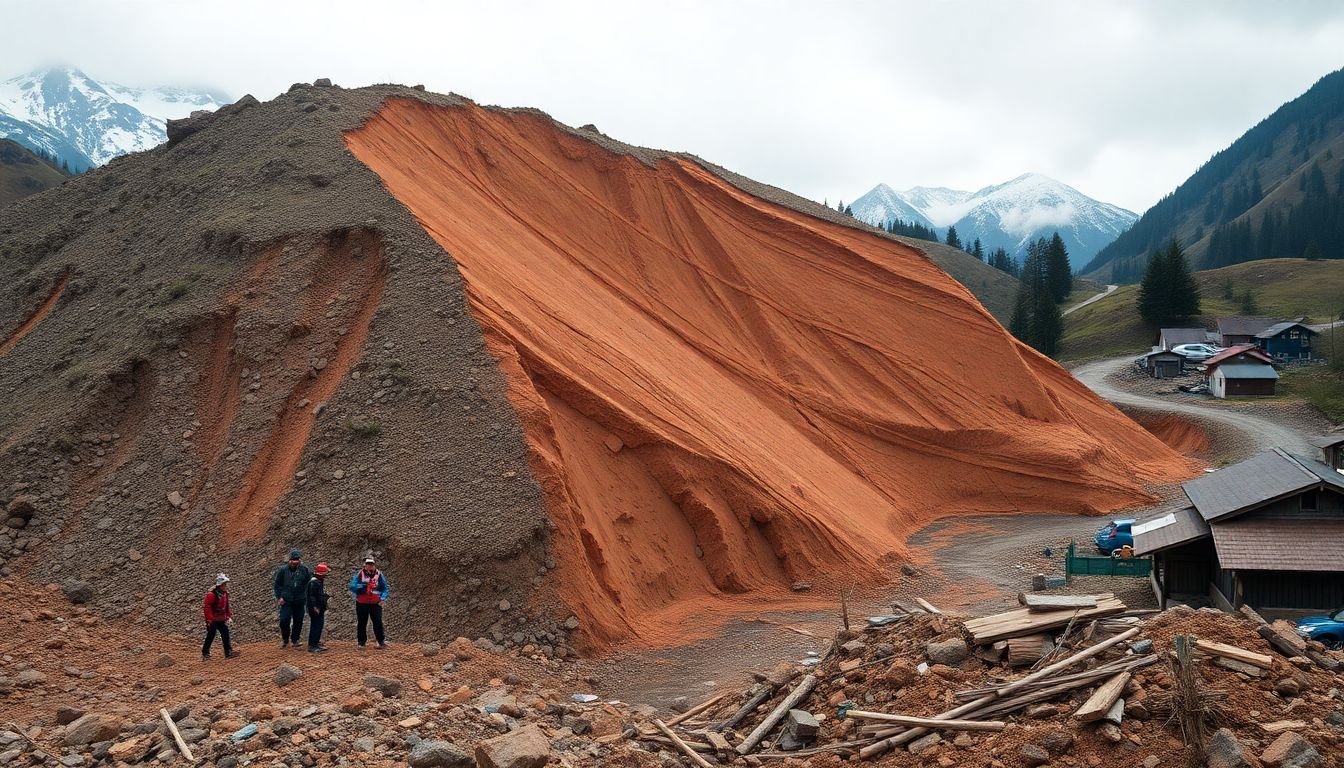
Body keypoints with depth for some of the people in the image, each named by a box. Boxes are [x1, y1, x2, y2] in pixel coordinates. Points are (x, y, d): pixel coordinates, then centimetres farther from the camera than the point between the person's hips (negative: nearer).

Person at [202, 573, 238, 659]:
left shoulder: (225, 594, 9)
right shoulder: (211, 595, -16)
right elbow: (207, 608, -17)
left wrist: (229, 616, 12)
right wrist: (209, 619, -19)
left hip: (221, 620, 7)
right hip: (213, 620, -7)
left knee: (225, 634, -1)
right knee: (210, 636, 0)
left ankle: (228, 652, -1)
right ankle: (205, 653, 13)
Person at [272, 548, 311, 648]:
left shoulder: (304, 569, -3)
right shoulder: (283, 570, -5)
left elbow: (310, 583, 7)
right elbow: (277, 584, 3)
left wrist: (307, 596, 3)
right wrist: (279, 597, -4)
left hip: (300, 601, 1)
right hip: (286, 601, -1)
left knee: (298, 621, 7)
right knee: (284, 620, -8)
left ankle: (295, 639, 24)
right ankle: (285, 639, 14)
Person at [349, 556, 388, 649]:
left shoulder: (379, 574, 3)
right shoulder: (359, 574, 0)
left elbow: (385, 588, 7)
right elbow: (352, 587, -7)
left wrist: (383, 598, -8)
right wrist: (362, 586, -21)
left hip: (376, 604, 0)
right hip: (362, 604, 0)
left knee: (378, 623, -5)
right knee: (362, 624, 6)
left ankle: (381, 641, 2)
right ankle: (361, 642, 16)